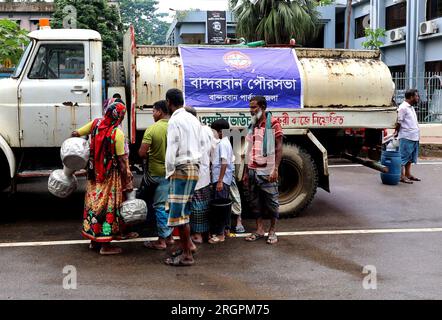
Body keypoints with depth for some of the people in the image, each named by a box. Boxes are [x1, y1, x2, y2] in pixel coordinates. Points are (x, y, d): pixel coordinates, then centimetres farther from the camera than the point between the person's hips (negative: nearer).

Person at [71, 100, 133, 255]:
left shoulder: (96, 123, -2)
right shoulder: (117, 133, -19)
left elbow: (75, 134, 5)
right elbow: (121, 161, -17)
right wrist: (127, 183, -10)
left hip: (94, 174, 6)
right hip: (110, 176, -6)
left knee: (93, 203, 15)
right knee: (108, 207, 2)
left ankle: (94, 240, 27)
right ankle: (105, 245, 8)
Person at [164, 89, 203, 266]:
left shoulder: (175, 121, -13)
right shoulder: (193, 119, 13)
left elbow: (171, 150, -15)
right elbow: (201, 144, 16)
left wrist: (169, 172, -4)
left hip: (182, 169, -9)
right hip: (194, 167, 9)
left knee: (179, 212, -4)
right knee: (183, 210, 18)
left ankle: (187, 255, 0)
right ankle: (188, 244, 24)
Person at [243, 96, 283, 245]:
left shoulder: (273, 123, -4)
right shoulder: (252, 126, 15)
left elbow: (278, 148, -8)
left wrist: (275, 169, -16)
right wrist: (246, 172, 13)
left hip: (267, 171, -6)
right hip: (253, 171, 6)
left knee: (271, 202, 1)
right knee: (255, 202, 9)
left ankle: (272, 231, 11)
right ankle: (259, 230, 19)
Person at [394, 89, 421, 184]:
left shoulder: (411, 107, 18)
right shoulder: (403, 107, -12)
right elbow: (399, 122, -12)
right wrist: (396, 132, -6)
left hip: (414, 137, 9)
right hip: (406, 137, -9)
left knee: (410, 157, 14)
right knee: (404, 157, -5)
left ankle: (408, 174, 21)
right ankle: (402, 176, -3)